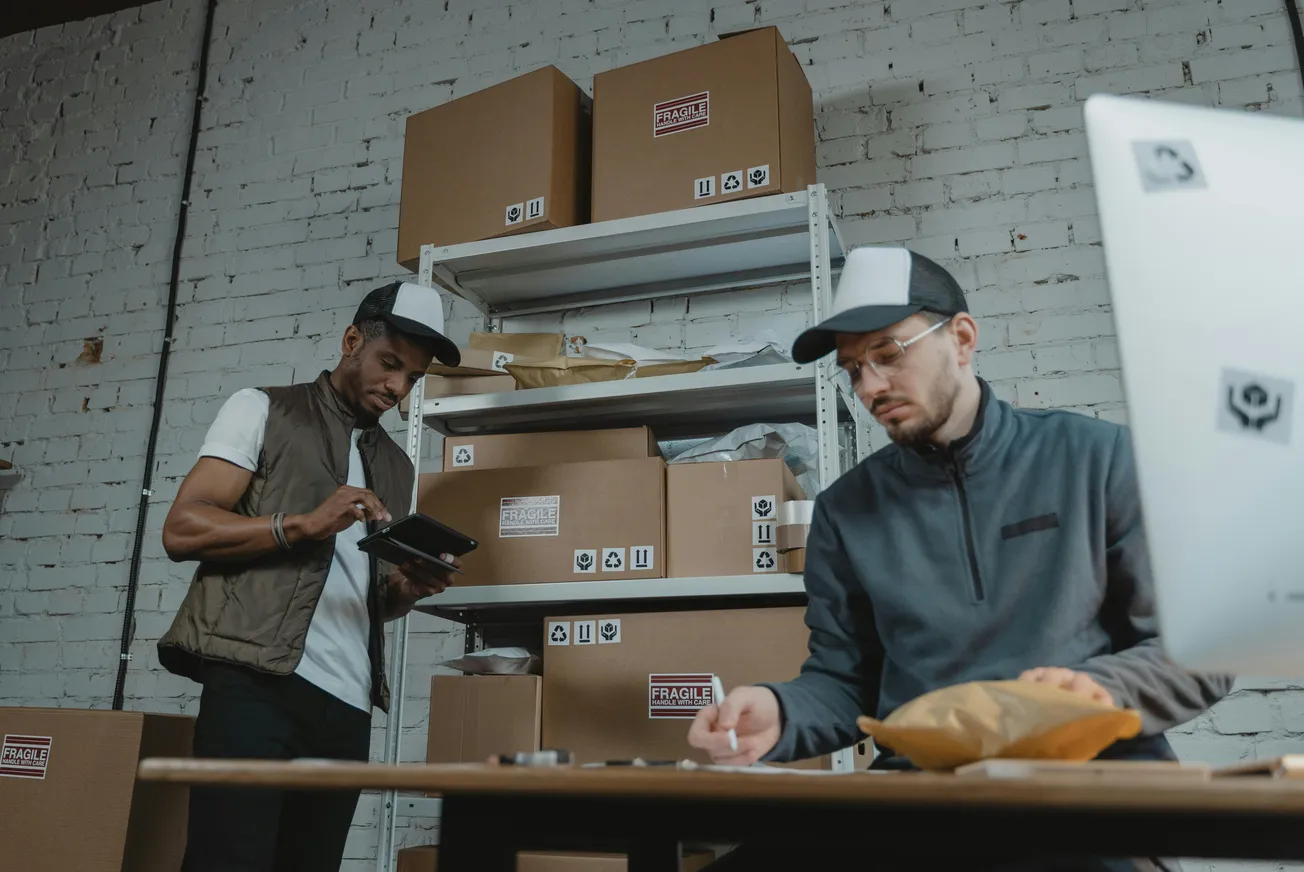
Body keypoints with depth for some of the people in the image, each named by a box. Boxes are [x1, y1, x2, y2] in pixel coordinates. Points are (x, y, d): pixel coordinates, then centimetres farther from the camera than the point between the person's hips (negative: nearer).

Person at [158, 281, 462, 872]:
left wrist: (406, 590, 1)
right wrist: (304, 523, -16)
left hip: (348, 703, 5)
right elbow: (182, 529, -4)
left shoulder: (397, 466, 22)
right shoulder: (263, 410, 7)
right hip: (256, 685, -5)